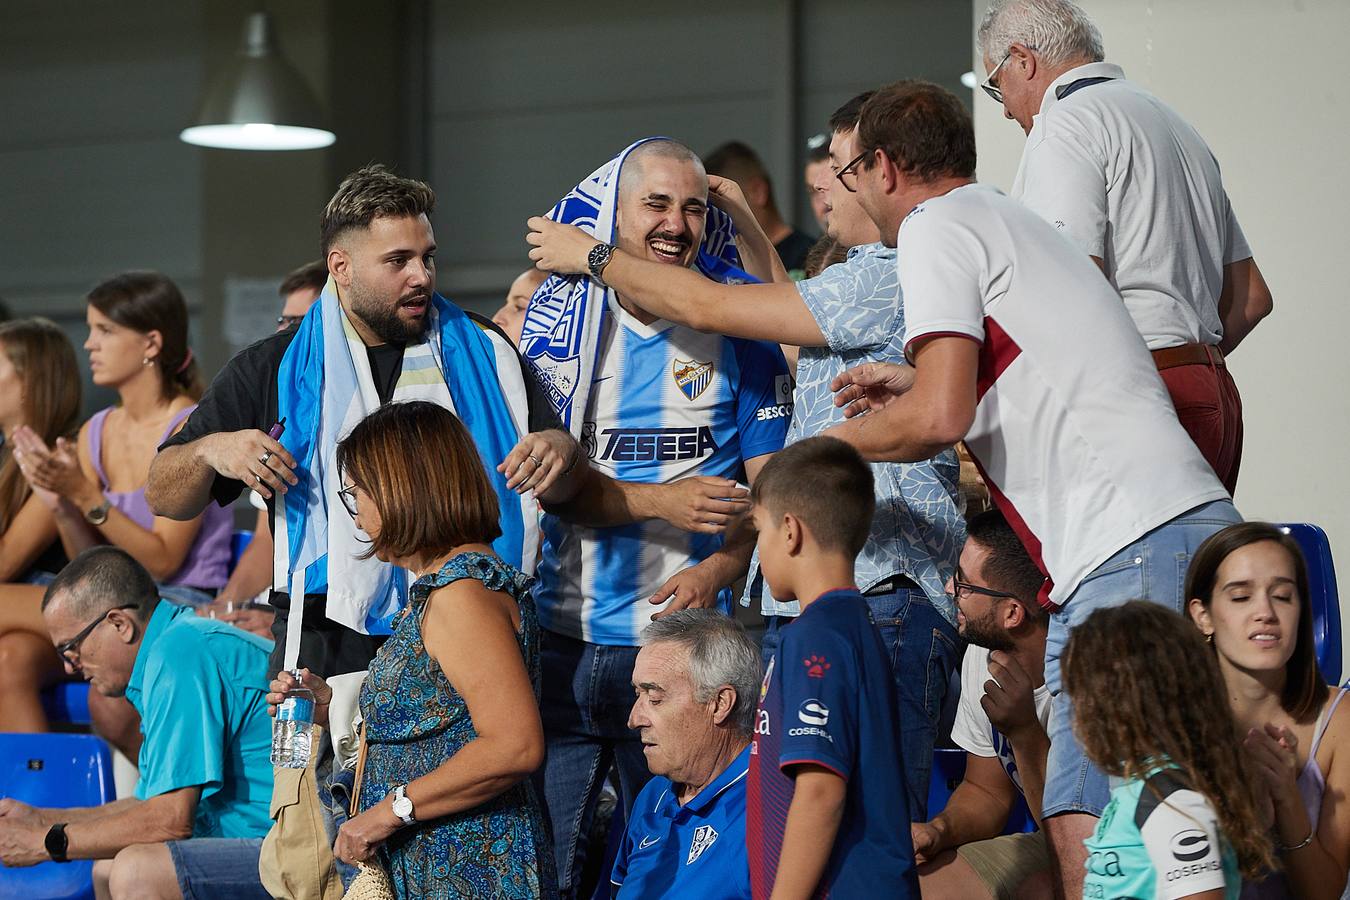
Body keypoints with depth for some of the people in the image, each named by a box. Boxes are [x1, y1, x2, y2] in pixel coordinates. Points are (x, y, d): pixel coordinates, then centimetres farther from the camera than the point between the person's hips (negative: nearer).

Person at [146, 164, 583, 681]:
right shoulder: (272, 370, 10)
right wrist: (210, 451, -10)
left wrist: (558, 448, -8)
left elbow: (564, 486, 15)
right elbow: (164, 498, 12)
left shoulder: (481, 352, 12)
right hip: (328, 650, 0)